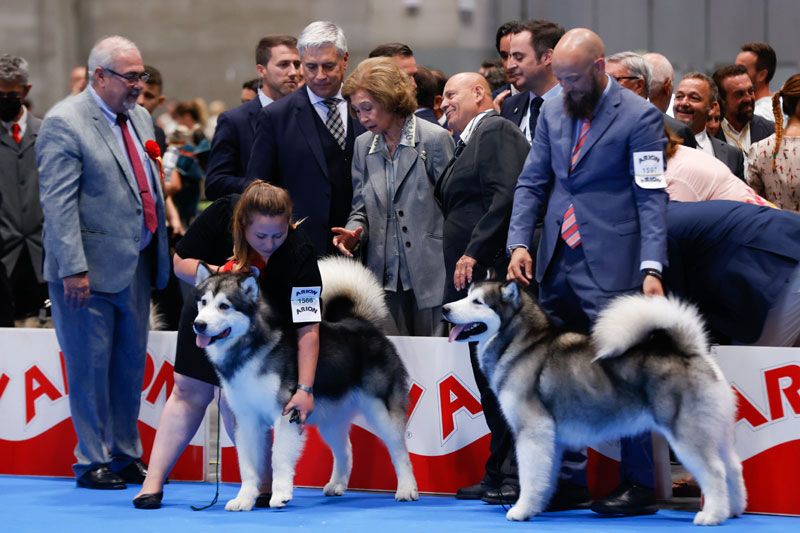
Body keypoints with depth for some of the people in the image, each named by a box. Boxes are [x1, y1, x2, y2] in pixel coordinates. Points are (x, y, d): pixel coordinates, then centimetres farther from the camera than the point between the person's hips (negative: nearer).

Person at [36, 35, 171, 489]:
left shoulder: (140, 118, 12)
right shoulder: (65, 123, -12)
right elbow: (58, 203, -15)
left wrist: (161, 255, 14)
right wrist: (73, 268, -20)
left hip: (137, 265, 7)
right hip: (92, 268, -7)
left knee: (131, 365, 12)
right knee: (90, 366, 1)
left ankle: (126, 455, 22)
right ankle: (92, 461, 9)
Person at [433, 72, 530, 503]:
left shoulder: (496, 131, -6)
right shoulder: (468, 142, 24)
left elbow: (505, 196, -18)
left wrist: (473, 254, -21)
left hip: (492, 273, -10)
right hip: (473, 278, 10)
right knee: (487, 374, 9)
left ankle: (516, 475, -10)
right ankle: (499, 473, 12)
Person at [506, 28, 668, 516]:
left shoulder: (639, 117, -5)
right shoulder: (553, 114, 13)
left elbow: (652, 198, -9)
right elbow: (531, 183, 15)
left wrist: (652, 268, -18)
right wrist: (520, 243, 0)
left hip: (611, 270, -6)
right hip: (558, 266, 6)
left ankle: (639, 485, 0)